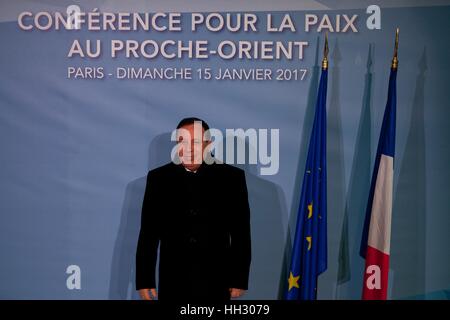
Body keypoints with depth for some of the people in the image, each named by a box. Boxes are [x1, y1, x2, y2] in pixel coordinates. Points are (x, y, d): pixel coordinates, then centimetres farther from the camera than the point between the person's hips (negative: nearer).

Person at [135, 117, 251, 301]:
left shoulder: (231, 177, -2)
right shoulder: (158, 178, 1)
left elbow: (241, 232, 0)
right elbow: (148, 232, 2)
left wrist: (240, 278, -2)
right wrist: (144, 279, -2)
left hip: (215, 284, 0)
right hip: (173, 283, 1)